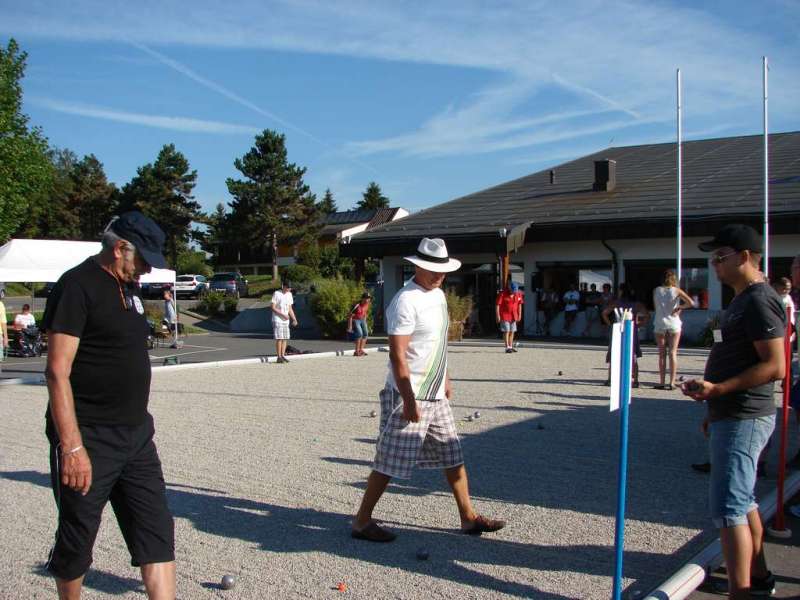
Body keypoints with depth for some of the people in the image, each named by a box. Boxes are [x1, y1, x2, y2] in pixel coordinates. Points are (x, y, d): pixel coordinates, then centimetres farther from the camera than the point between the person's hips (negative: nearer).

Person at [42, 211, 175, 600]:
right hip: (89, 439, -8)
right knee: (77, 538, 8)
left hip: (136, 435, 8)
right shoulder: (77, 286, -13)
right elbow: (58, 371, -19)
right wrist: (72, 447, -23)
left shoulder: (129, 287, 13)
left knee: (157, 530, 5)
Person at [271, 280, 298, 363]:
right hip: (277, 320, -6)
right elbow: (272, 308, -12)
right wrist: (283, 314, -18)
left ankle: (283, 356, 10)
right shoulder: (276, 294, -9)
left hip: (286, 320, 6)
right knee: (279, 338, -8)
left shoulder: (289, 295, 12)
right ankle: (279, 357, -5)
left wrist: (294, 319, 7)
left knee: (285, 338, 4)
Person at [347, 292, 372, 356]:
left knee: (365, 333, -5)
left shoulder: (367, 304, -4)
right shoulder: (357, 306, -26)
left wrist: (365, 323, 18)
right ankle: (356, 351, -15)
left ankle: (361, 350, 3)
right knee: (359, 334, -20)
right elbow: (350, 316, -21)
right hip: (355, 320, -7)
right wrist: (350, 327, -19)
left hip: (362, 320, 7)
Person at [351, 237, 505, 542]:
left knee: (453, 457, 14)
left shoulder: (438, 295, 11)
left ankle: (469, 517, 25)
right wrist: (409, 401, -23)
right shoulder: (405, 302, -18)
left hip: (436, 396, 9)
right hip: (409, 397, -9)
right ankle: (362, 521, 11)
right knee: (390, 463, -1)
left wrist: (445, 379, 24)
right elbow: (397, 355, -22)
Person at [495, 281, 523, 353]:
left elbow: (519, 304, 12)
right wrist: (497, 315, -17)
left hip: (513, 316, 5)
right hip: (504, 315, -5)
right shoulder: (502, 293, -15)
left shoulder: (518, 294, 1)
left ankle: (511, 347, 16)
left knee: (512, 331, 8)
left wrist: (519, 315, 10)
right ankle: (507, 347, -10)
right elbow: (497, 304, -14)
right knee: (506, 331, -10)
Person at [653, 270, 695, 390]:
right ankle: (672, 383, -1)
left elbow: (655, 307, 6)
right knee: (672, 353, 3)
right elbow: (691, 303, -13)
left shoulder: (656, 290, 0)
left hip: (660, 323, 1)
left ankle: (662, 382, 5)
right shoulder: (677, 291, -4)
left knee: (662, 354, 7)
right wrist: (679, 307, 1)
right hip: (674, 323, -1)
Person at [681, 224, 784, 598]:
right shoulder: (744, 300, 15)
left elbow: (775, 366, -24)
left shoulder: (759, 301, -17)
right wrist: (716, 406, 22)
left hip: (743, 420, -11)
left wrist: (718, 389, -28)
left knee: (728, 508, -9)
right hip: (732, 416, 11)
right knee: (743, 501, 21)